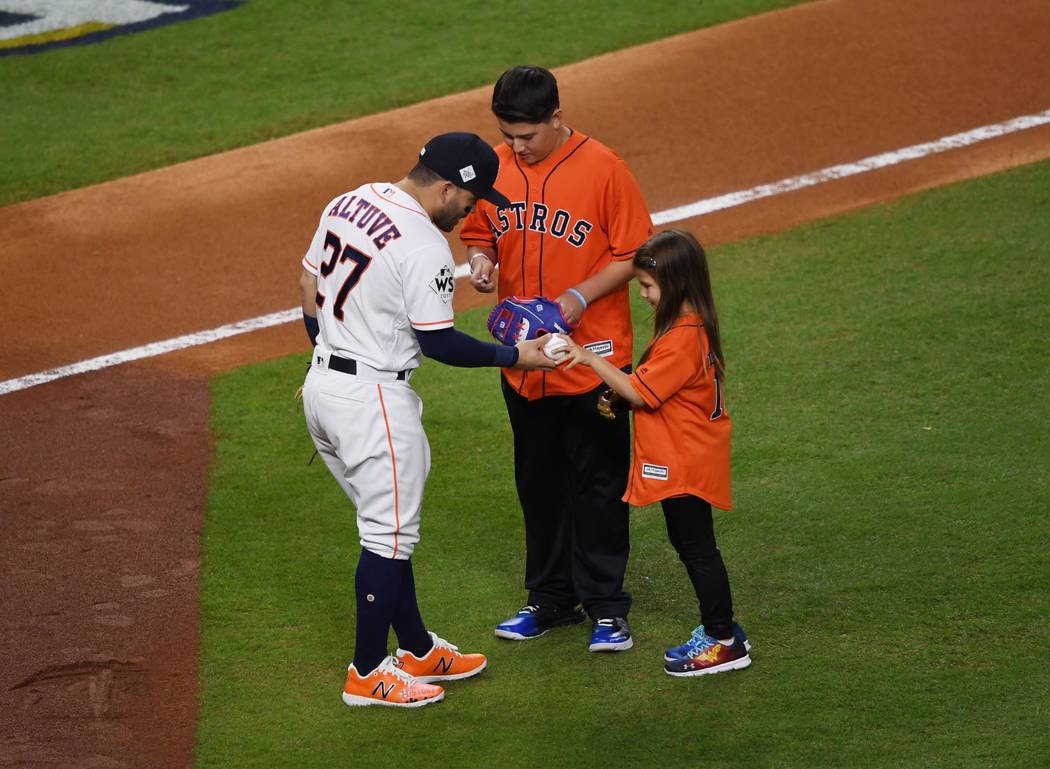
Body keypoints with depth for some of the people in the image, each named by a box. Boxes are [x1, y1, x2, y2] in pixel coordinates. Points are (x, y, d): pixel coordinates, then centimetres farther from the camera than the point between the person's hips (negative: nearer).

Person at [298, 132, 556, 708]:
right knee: (389, 534, 2)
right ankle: (367, 675, 9)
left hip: (322, 386, 9)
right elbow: (436, 342, -17)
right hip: (373, 398, -9)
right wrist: (515, 357, -6)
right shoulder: (424, 246, -20)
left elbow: (308, 284, 15)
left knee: (388, 524, 19)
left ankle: (418, 651, 28)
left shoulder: (348, 204, 6)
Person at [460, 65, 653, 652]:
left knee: (598, 483, 2)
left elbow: (634, 252, -9)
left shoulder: (603, 168, -13)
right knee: (539, 482, 15)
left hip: (593, 355, -5)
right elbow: (479, 233, 15)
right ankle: (551, 598, 27)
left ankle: (605, 606, 10)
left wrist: (580, 296, -21)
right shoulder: (494, 167, 1)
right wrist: (481, 260, -8)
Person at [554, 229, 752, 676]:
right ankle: (720, 627, 28)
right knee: (688, 543, 19)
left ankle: (723, 641, 4)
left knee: (697, 547, -2)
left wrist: (590, 359, -23)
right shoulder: (689, 326, 8)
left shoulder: (683, 337, -25)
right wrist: (617, 399, 3)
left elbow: (640, 391, -24)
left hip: (685, 466, -11)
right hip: (680, 462, 11)